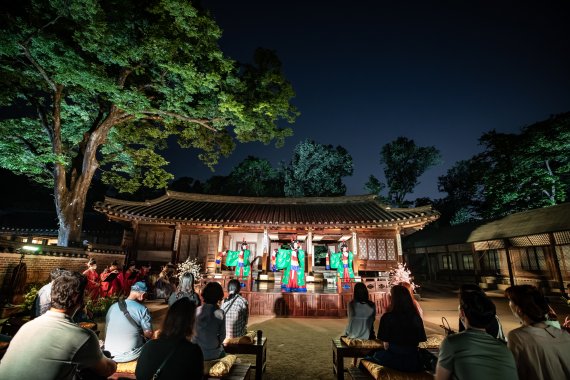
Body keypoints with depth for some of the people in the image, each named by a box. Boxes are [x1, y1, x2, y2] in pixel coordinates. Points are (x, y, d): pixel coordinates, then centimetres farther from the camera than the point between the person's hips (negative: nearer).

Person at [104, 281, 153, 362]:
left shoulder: (112, 307, 1)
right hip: (131, 355, -5)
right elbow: (149, 334, -13)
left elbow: (107, 331, 13)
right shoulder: (142, 309, -15)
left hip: (110, 355, 5)